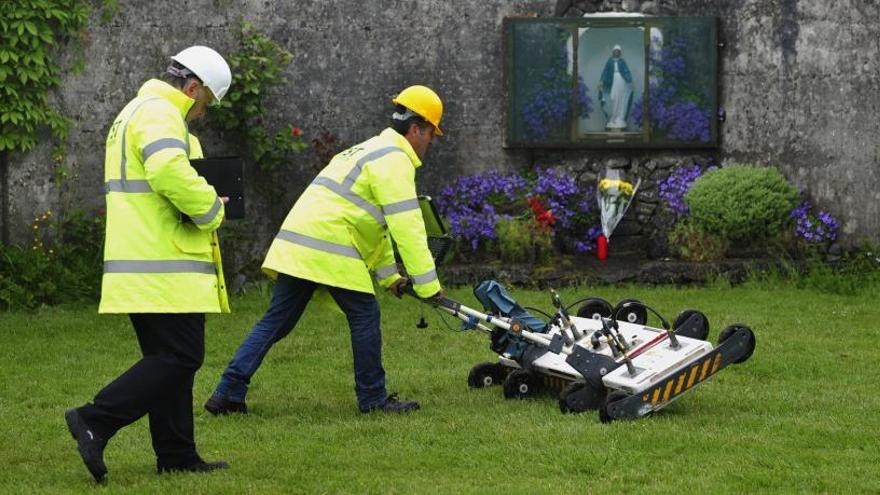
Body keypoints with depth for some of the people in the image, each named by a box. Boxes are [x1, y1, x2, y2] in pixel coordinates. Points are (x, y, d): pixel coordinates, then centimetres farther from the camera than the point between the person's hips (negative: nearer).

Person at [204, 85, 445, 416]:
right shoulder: (394, 160, -5)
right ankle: (373, 399, 9)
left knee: (277, 320, 9)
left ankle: (228, 393, 4)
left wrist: (389, 276, 32)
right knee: (364, 315, 2)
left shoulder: (370, 151, 28)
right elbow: (406, 228, -12)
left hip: (294, 244, 9)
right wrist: (428, 285, -10)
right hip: (329, 249, -9)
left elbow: (375, 224, 33)